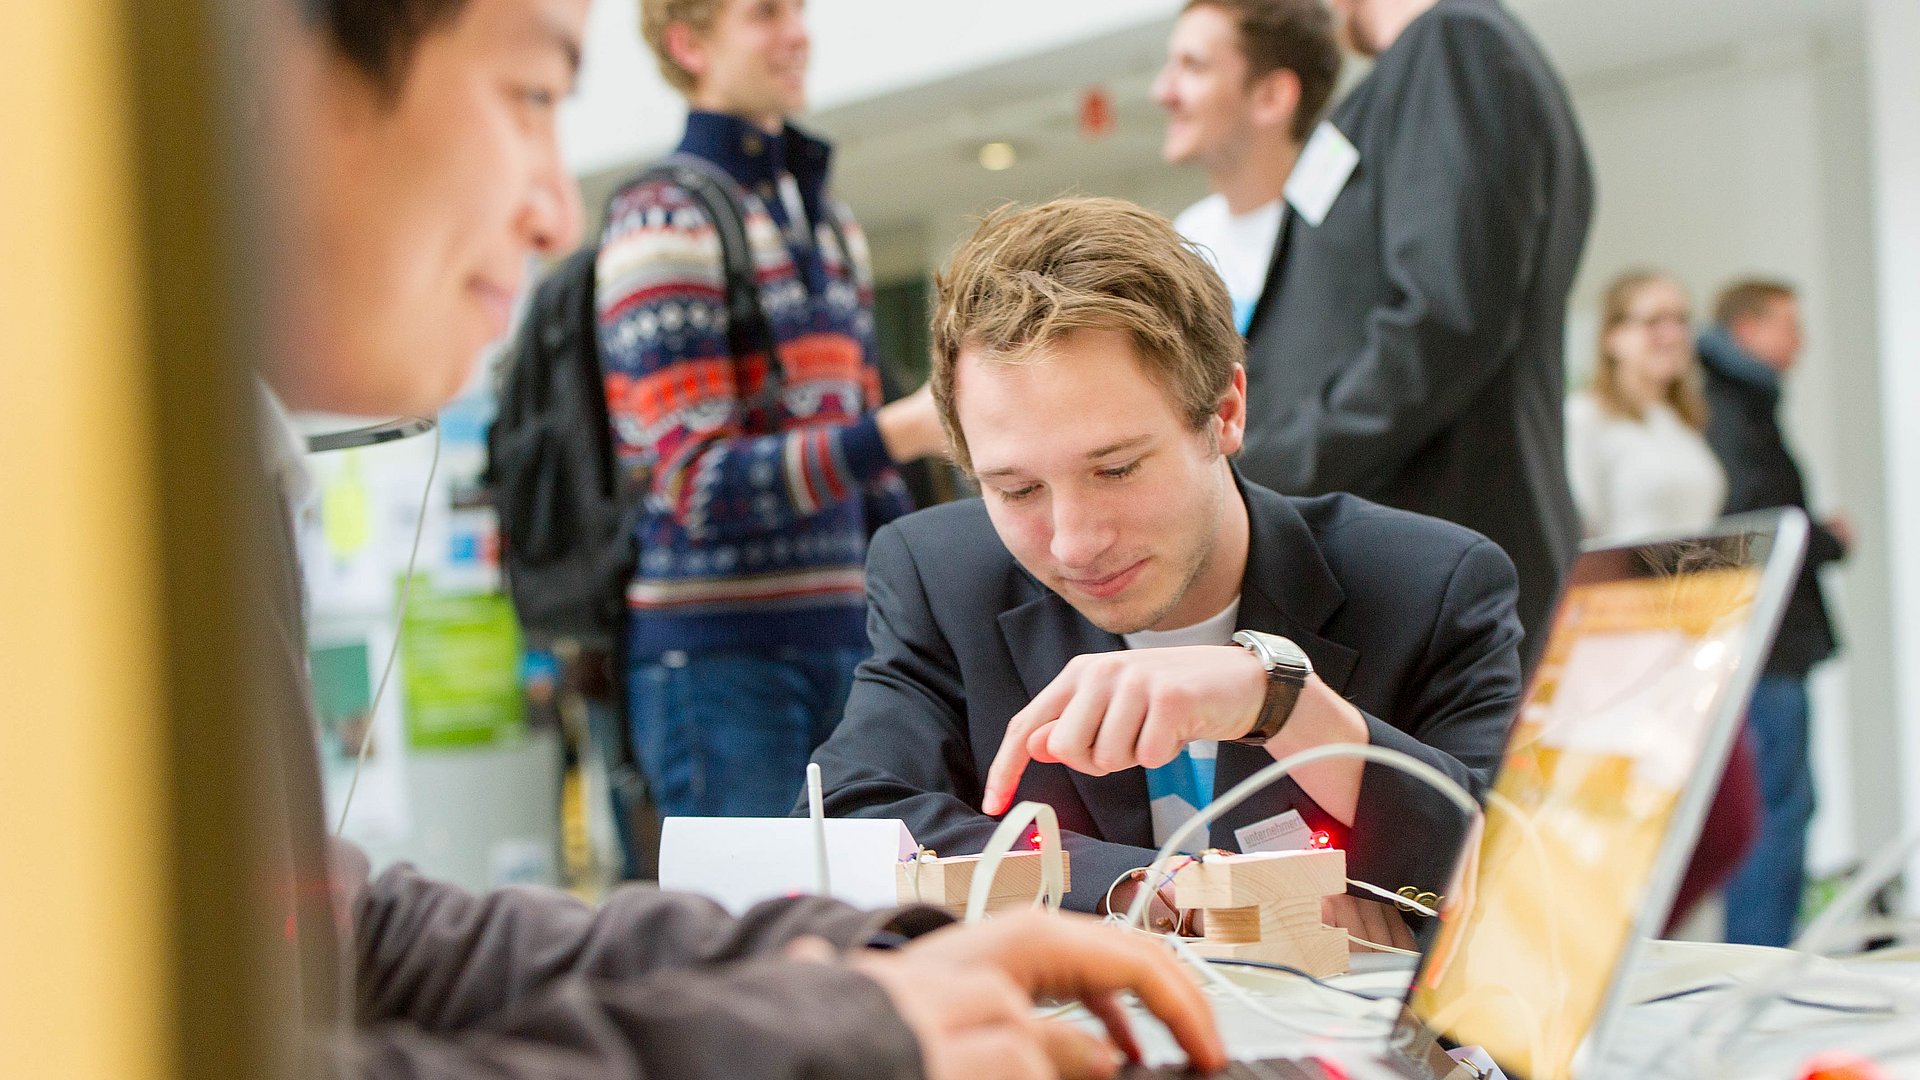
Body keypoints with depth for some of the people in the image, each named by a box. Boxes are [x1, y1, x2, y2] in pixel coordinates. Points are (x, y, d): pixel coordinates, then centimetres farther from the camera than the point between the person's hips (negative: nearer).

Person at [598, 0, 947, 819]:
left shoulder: (834, 227, 18)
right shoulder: (662, 222, -7)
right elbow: (699, 481, -16)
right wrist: (902, 432, -24)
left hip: (841, 637, 7)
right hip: (721, 656, -7)